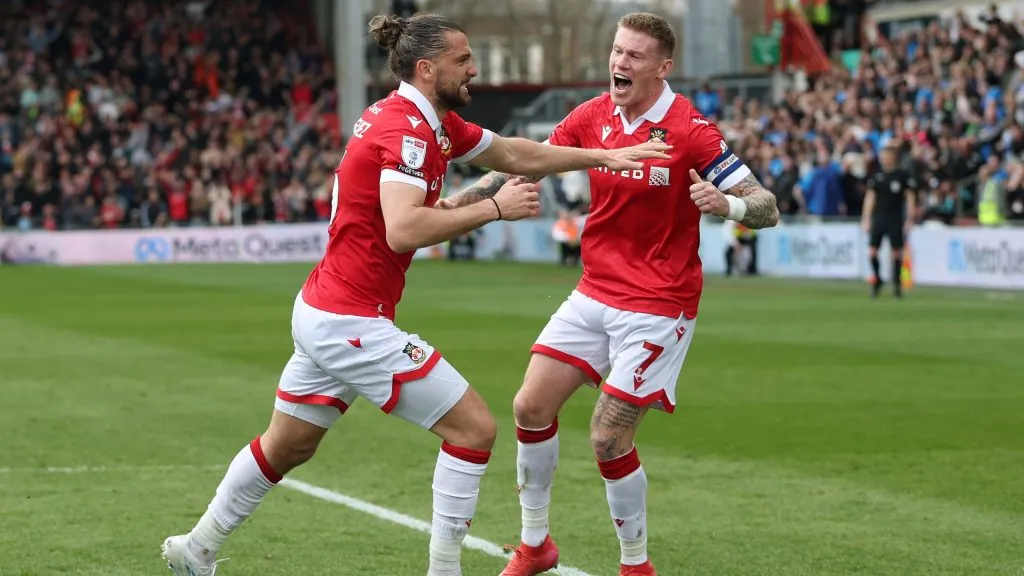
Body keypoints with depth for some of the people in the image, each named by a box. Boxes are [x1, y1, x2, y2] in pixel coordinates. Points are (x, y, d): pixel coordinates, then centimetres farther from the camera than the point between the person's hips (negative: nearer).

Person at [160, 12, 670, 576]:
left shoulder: (436, 123, 10)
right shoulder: (407, 129, -19)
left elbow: (516, 154, 20)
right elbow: (403, 230, -31)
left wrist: (606, 156, 16)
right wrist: (494, 207, -24)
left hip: (320, 312, 10)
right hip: (353, 322, -10)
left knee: (287, 446, 23)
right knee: (474, 426, -6)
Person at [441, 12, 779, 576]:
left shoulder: (690, 131, -17)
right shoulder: (592, 116, -1)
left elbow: (765, 207, -17)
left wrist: (725, 203, -39)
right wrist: (454, 202, 1)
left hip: (656, 306, -6)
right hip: (594, 293, 6)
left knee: (608, 440, -9)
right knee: (531, 406, 4)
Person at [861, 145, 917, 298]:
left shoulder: (903, 176, 0)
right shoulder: (876, 176, 8)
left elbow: (910, 197, 1)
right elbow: (870, 197, 11)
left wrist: (910, 219, -5)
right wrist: (866, 218, 4)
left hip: (895, 219, -2)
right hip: (878, 217, 2)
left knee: (897, 252, -1)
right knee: (872, 251, -5)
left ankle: (897, 284, 10)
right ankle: (877, 280, 14)